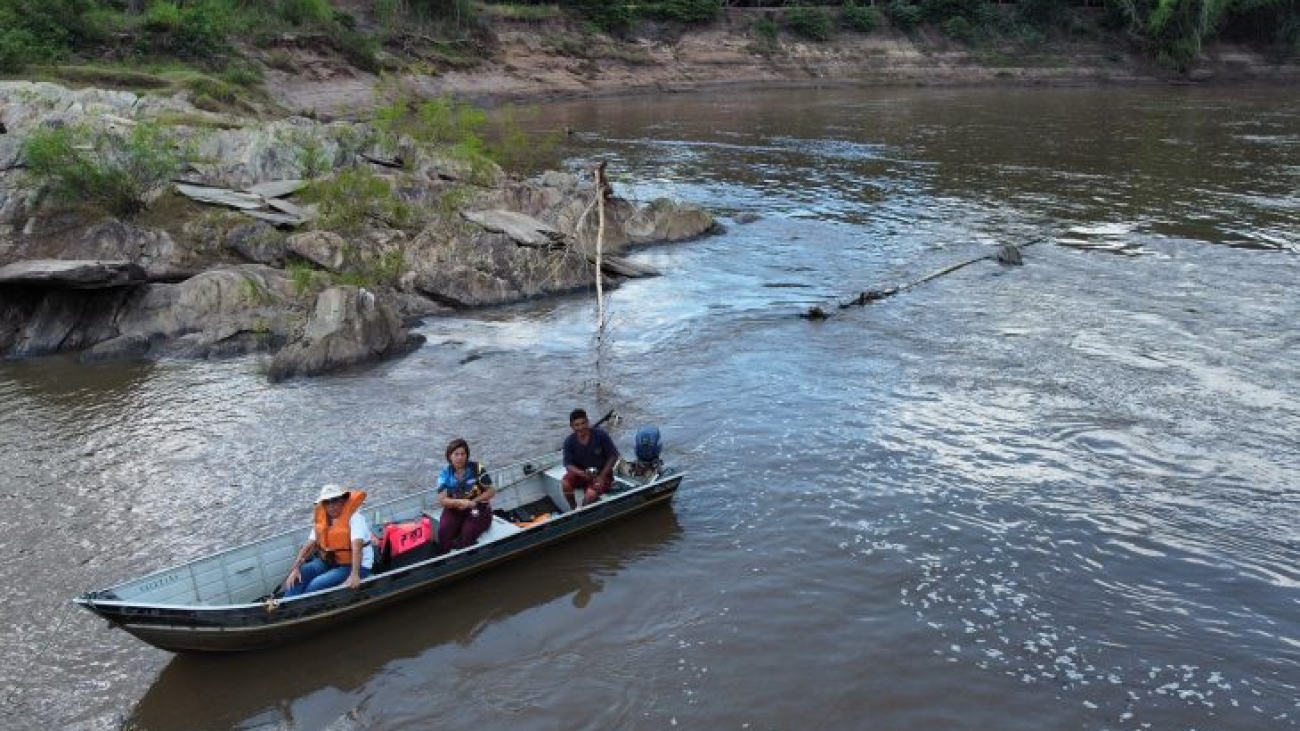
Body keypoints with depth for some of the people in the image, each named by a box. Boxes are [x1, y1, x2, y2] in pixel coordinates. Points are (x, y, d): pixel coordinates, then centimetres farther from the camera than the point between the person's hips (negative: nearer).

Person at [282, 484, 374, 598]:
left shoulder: (354, 517, -17)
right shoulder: (321, 519, 5)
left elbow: (356, 547, -30)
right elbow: (308, 546, 3)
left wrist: (354, 575, -42)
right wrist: (295, 568, -11)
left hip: (354, 566, -7)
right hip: (328, 562, 7)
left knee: (316, 585, -26)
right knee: (300, 574, -13)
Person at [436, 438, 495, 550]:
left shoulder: (476, 468, -7)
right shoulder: (445, 474, -1)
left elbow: (491, 491, -4)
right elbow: (442, 500, -7)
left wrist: (474, 501, -19)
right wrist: (459, 502, -26)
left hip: (478, 509, -2)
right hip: (454, 509, 2)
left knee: (467, 533, -30)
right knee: (443, 532, -26)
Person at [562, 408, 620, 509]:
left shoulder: (600, 435, -16)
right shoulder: (569, 442, -9)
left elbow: (613, 456, -9)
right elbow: (568, 465, -7)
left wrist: (602, 476, -15)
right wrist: (583, 473, -27)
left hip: (601, 475, -3)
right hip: (581, 473, 3)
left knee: (590, 495, -30)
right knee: (565, 483, -26)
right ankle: (574, 509, -1)